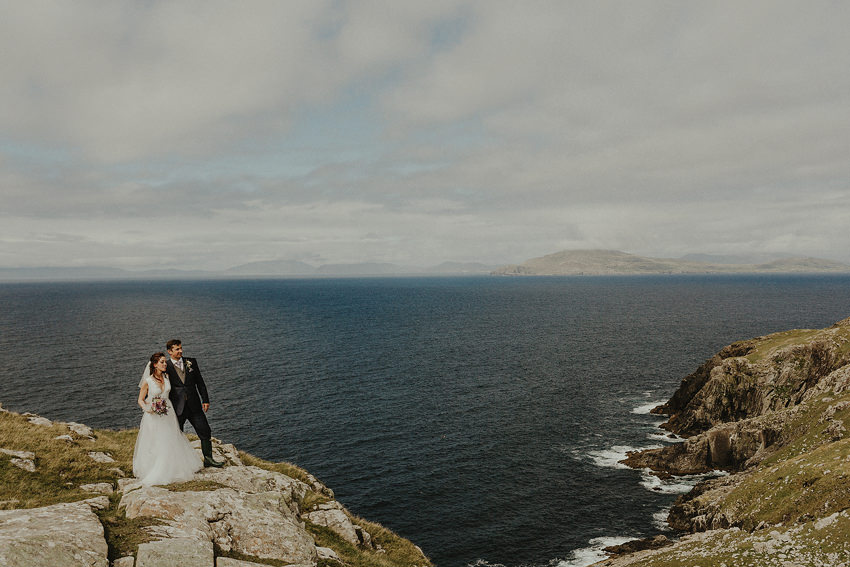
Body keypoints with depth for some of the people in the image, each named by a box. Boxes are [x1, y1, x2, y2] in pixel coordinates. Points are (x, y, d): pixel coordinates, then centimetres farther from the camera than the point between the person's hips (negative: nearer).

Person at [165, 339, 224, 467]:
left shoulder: (191, 362, 5)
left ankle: (208, 459, 19)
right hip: (177, 408, -3)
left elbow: (200, 382, 9)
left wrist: (205, 400, 5)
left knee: (205, 432, 5)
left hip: (194, 405, 3)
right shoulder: (165, 367, -5)